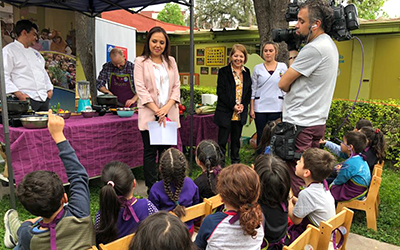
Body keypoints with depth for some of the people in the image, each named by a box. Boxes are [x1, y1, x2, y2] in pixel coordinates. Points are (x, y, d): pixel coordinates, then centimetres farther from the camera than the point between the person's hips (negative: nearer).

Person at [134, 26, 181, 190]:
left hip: (169, 114, 3)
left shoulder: (171, 61, 14)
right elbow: (140, 89, -5)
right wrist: (157, 111, -13)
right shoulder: (141, 62, 3)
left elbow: (176, 86, 8)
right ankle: (151, 188, 10)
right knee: (150, 152, 2)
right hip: (149, 114, -3)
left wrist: (166, 107, -8)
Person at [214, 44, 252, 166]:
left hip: (240, 113, 5)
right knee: (222, 141, -2)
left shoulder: (246, 72, 10)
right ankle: (220, 164, 9)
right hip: (225, 113, -4)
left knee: (236, 140, 15)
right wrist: (233, 106, -15)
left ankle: (235, 163, 29)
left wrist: (243, 105, -5)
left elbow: (249, 91, 11)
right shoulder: (223, 71, -4)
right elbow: (221, 92, -10)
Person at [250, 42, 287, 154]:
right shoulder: (257, 68, 6)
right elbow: (253, 89, 7)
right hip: (260, 108, 1)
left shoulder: (283, 67, 6)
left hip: (276, 108, 0)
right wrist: (251, 109, 1)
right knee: (261, 135, 5)